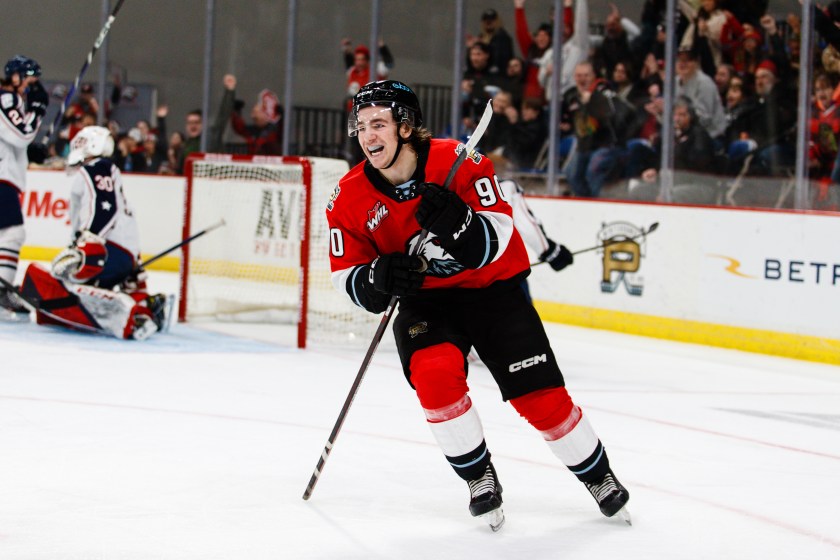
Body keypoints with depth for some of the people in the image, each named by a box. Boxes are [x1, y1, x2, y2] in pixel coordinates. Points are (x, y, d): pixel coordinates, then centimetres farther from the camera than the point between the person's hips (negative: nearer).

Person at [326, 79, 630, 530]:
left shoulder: (459, 161, -21)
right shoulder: (350, 198, -12)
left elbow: (497, 237, -21)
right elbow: (346, 277, -6)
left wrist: (456, 221, -40)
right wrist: (378, 278, -28)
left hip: (493, 287, -1)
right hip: (424, 299, 2)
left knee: (541, 396, -4)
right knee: (434, 373, -28)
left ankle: (599, 476, 21)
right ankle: (479, 477, -6)